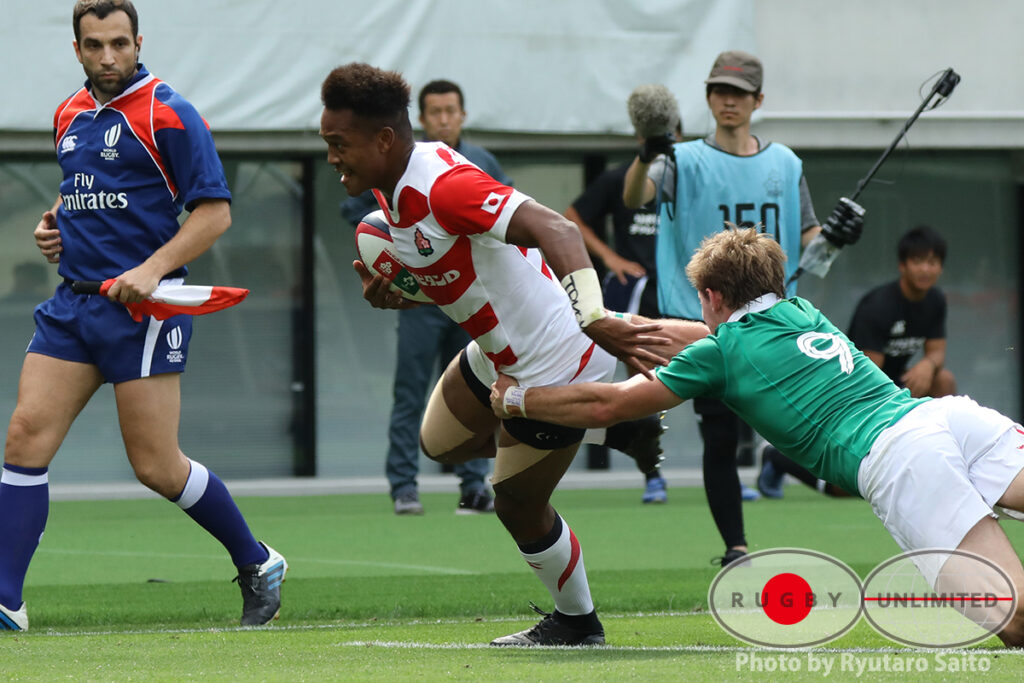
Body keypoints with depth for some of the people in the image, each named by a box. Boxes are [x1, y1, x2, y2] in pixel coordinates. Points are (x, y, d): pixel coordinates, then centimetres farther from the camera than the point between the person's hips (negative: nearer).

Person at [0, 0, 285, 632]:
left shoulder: (168, 115, -8)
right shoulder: (70, 116, 14)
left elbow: (215, 211, -10)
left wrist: (153, 269, -20)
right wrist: (55, 228, 10)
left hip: (141, 308, -6)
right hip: (74, 302, 6)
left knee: (158, 467, -4)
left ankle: (258, 566, 17)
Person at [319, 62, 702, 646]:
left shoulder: (444, 186, -31)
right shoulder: (393, 189, 0)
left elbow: (557, 232, -42)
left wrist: (595, 321, -55)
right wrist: (394, 291, -8)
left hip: (555, 365, -10)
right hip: (498, 352, 10)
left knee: (518, 506, 5)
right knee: (442, 443, 29)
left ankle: (577, 622, 31)